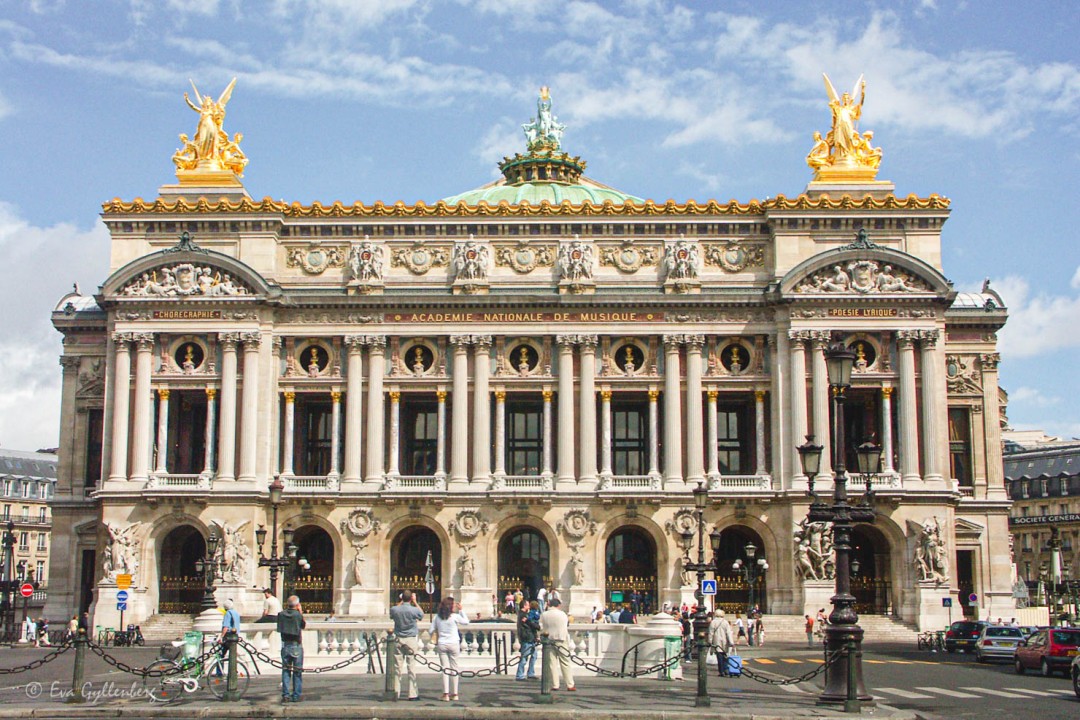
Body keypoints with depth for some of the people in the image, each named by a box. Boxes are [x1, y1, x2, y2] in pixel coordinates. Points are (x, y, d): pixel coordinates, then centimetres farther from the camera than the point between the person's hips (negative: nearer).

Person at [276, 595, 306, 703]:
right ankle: (296, 695, 6)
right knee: (297, 672, 5)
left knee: (286, 670, 9)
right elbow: (304, 626, 5)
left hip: (285, 646, 3)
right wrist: (301, 612, 9)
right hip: (296, 646, -3)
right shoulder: (298, 615, -11)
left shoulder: (281, 614, -3)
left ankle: (285, 695, 4)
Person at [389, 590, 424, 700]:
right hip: (411, 639, -3)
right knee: (411, 667, 0)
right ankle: (412, 693, 0)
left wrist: (401, 602, 22)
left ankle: (396, 692, 9)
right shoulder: (414, 610, -12)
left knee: (397, 667, 7)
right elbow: (422, 614, 11)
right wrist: (415, 602, 16)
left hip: (399, 639, 3)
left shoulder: (395, 609, -4)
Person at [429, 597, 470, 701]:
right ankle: (454, 694, 11)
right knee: (454, 668, 7)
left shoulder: (437, 617, 0)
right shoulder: (455, 616, -8)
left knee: (444, 669, 4)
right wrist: (461, 610, 11)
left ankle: (446, 694, -2)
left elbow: (431, 631, 3)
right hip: (453, 644, -2)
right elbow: (466, 622, 7)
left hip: (441, 645, 2)